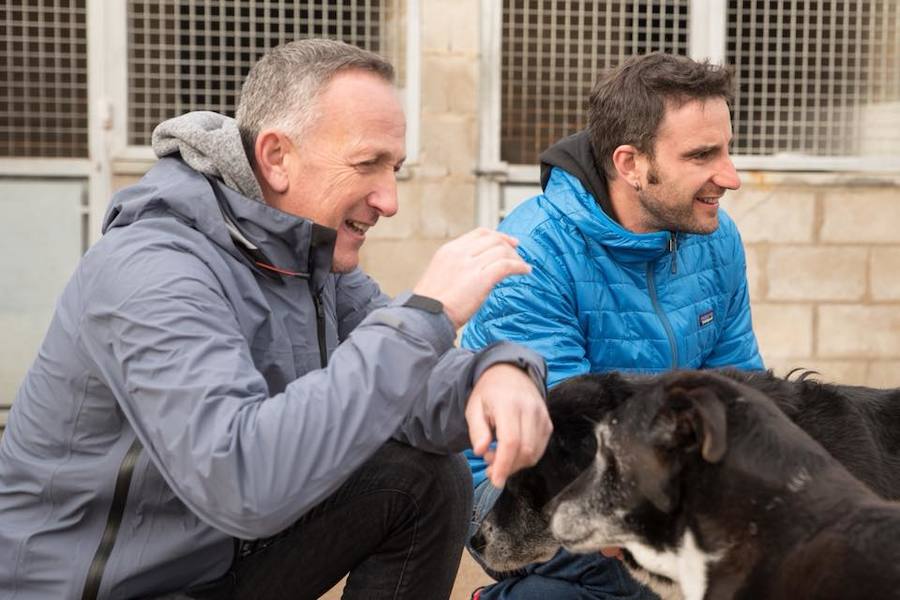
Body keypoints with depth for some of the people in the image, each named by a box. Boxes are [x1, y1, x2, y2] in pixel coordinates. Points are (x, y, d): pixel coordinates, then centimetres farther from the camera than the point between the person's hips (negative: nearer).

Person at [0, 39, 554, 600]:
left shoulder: (311, 249, -1)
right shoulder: (151, 272, -27)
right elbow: (242, 483, -40)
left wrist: (499, 373, -26)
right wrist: (425, 312, -36)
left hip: (223, 554, 8)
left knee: (430, 478, -4)